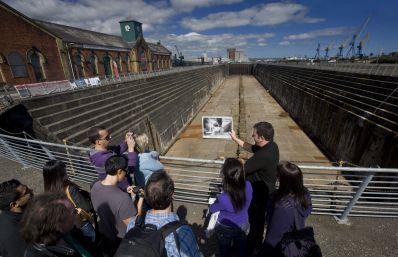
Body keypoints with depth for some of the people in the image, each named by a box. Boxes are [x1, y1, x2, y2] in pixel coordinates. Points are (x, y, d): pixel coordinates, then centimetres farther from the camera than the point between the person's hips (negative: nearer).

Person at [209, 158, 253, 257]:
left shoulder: (223, 199, -41)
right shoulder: (248, 186, -29)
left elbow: (212, 209, -16)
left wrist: (216, 203, 3)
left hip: (226, 229, -3)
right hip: (243, 226, 3)